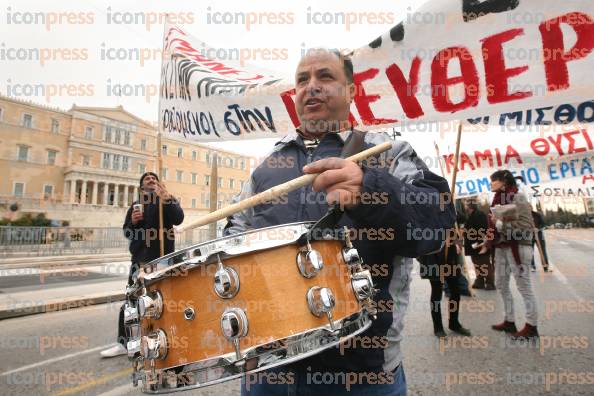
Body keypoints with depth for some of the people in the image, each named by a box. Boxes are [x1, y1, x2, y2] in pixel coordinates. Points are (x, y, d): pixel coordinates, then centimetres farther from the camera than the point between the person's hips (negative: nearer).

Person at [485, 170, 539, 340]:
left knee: (524, 286, 1)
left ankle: (531, 327, 13)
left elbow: (526, 227, -18)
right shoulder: (498, 199, 12)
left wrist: (500, 224, -21)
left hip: (517, 247, -8)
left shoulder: (518, 197, -11)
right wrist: (487, 243, 8)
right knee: (501, 284, 13)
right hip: (501, 247, 9)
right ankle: (509, 321, 26)